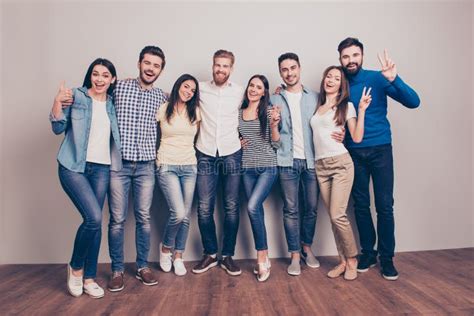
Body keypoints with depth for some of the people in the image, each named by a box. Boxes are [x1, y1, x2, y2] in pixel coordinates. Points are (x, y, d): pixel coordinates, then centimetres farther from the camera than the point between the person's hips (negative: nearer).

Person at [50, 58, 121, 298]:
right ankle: (75, 267, 11)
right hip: (73, 167, -4)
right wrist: (57, 102, -19)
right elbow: (58, 128, -3)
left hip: (101, 168, 4)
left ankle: (89, 277, 19)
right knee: (94, 218, -16)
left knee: (95, 222, 5)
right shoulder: (76, 96, 0)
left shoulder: (113, 103, 11)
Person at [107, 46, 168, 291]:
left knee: (144, 218, 8)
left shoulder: (161, 97, 8)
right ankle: (117, 270, 20)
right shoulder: (119, 87, 2)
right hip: (118, 163, -2)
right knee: (117, 219, 4)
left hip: (146, 165, 2)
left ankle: (142, 267, 23)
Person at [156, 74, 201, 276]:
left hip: (189, 166, 3)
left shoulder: (196, 112, 7)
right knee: (178, 213, -14)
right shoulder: (163, 109, -1)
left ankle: (178, 257, 22)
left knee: (185, 216, 4)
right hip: (167, 166, -3)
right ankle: (166, 247, 16)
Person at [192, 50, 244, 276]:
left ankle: (228, 256, 18)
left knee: (231, 207, 3)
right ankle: (210, 253, 19)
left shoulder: (240, 92, 6)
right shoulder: (201, 89, 6)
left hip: (232, 154, 0)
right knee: (204, 208, 0)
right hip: (205, 154, 0)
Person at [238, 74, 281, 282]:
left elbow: (276, 144, -2)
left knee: (252, 207, -19)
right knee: (257, 211, 6)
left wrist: (274, 125, -16)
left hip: (268, 167, -4)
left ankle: (262, 257, -2)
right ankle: (263, 258, 20)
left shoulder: (269, 111, -1)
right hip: (247, 168, 4)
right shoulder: (239, 113, 10)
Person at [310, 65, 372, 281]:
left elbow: (357, 137, -3)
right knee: (333, 216, 5)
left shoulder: (346, 106, 4)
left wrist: (362, 110, -9)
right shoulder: (317, 106, 16)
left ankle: (352, 260, 11)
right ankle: (343, 261, 18)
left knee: (337, 215, -10)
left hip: (341, 163, -4)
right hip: (320, 166, 4)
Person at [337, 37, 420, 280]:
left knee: (384, 205, 0)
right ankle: (368, 252, 23)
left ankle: (387, 257, 15)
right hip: (353, 152, 2)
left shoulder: (377, 78, -4)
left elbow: (413, 102, -11)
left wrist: (394, 79, -26)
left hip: (380, 149, -2)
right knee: (361, 205, 8)